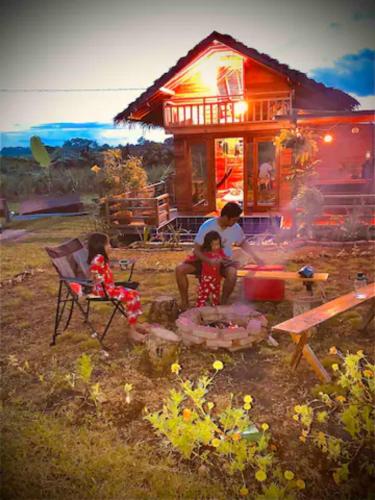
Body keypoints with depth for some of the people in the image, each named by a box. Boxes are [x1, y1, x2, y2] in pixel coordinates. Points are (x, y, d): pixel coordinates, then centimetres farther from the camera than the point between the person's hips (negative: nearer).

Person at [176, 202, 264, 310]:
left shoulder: (236, 228, -11)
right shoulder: (207, 226, -21)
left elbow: (243, 243, 12)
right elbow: (196, 250, -21)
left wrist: (255, 257, 5)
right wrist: (209, 261, -38)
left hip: (224, 262, 1)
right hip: (205, 260, -1)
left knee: (232, 273, -35)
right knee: (180, 269, -24)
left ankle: (223, 303, -14)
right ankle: (185, 303, -9)